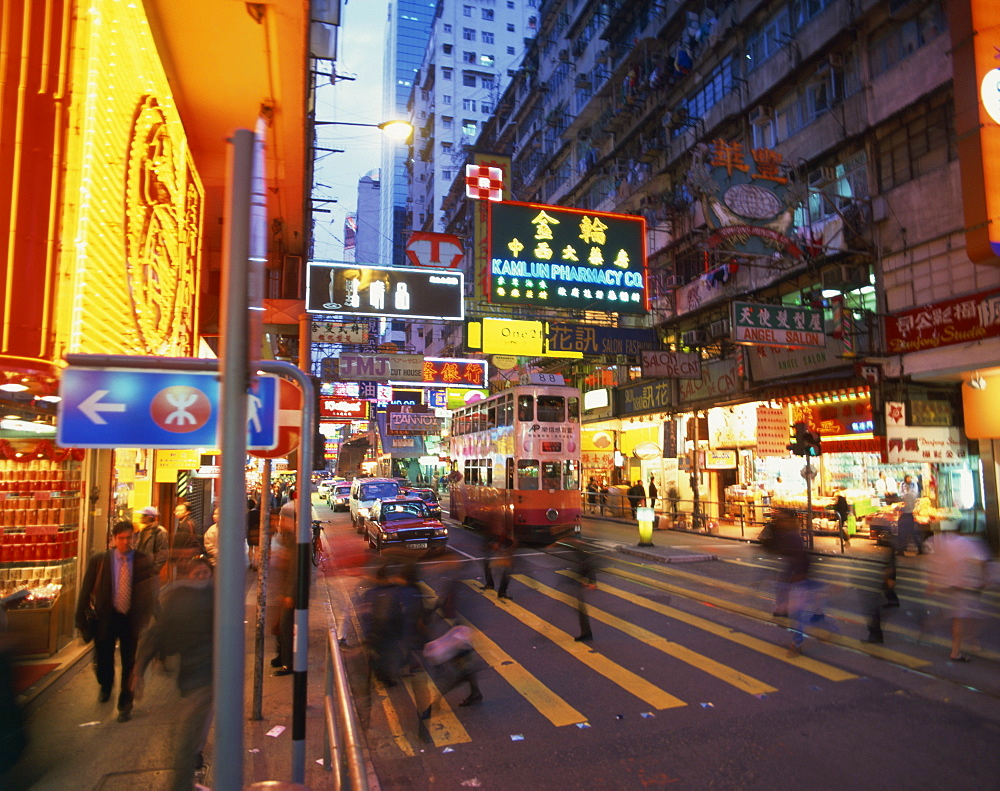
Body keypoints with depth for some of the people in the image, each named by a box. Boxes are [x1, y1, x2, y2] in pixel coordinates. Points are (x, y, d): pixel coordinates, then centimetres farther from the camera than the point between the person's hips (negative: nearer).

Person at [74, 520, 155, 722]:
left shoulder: (144, 561, -7)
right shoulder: (99, 560, -5)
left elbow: (149, 592, -1)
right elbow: (86, 591, -1)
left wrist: (145, 619, -1)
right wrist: (82, 620, -4)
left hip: (132, 620, -1)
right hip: (106, 618, 2)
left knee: (130, 663, 6)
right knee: (103, 660, 19)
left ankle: (125, 704, 25)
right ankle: (105, 687, 52)